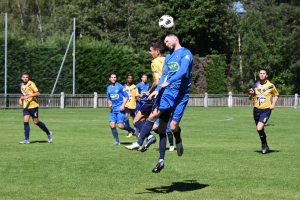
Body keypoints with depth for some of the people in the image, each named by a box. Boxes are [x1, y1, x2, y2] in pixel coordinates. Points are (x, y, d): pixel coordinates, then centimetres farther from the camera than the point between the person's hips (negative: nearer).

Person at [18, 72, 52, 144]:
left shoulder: (31, 84, -12)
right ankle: (26, 139, -5)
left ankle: (48, 133, 20)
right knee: (25, 121, -7)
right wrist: (20, 99, 9)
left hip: (33, 106, -6)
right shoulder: (21, 85, 11)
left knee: (36, 122, 0)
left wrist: (28, 96, -27)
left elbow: (38, 93, -19)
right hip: (25, 106, 6)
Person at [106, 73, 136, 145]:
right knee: (112, 124, -6)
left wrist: (123, 105, -14)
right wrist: (109, 104, 1)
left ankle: (133, 130, 12)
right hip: (113, 109, 6)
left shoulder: (120, 86, -4)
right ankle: (117, 141, 5)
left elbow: (126, 96, -3)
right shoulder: (108, 88, 12)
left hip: (120, 109, -6)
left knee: (120, 126, -13)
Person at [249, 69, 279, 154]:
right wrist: (251, 94, -12)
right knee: (260, 130, 11)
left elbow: (276, 95, 12)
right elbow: (250, 98, 10)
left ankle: (264, 144, 2)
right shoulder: (255, 85, 3)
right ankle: (265, 146, 29)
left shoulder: (270, 86, -4)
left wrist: (273, 104, -2)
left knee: (259, 128, -20)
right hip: (256, 109, 4)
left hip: (266, 110, -4)